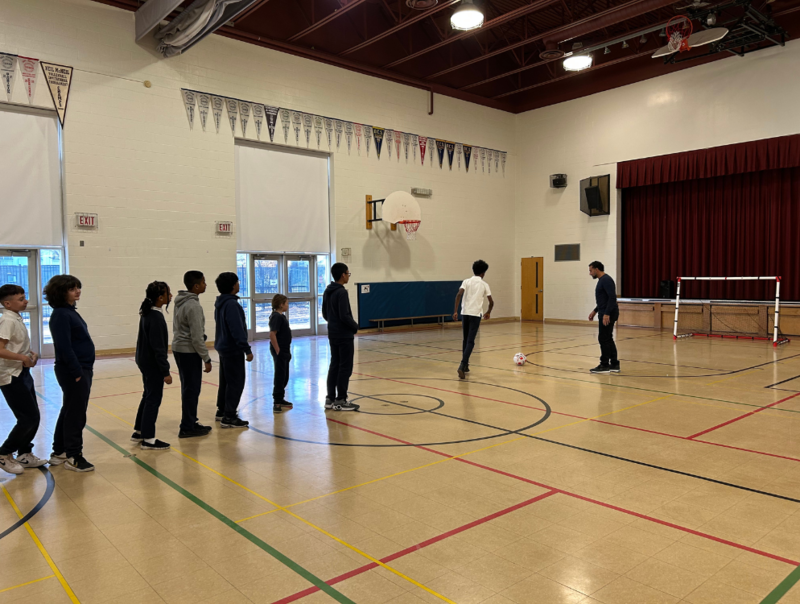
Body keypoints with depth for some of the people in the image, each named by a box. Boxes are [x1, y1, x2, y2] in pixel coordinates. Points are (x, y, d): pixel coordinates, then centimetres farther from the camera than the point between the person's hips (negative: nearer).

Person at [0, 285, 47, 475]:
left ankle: (24, 455, 24)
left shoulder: (17, 319, 10)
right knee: (29, 418, -6)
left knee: (33, 417, 12)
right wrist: (23, 358, -23)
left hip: (22, 374, 9)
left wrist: (31, 354, 3)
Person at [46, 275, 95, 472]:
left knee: (69, 411, 18)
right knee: (76, 414, -1)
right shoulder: (61, 315, -15)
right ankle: (73, 457, 10)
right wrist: (77, 371, -20)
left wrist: (87, 368, 15)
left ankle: (59, 452, 29)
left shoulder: (70, 312, 13)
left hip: (81, 369, 10)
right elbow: (64, 347, -21)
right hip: (73, 372, -10)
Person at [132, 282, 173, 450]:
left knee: (148, 396, 20)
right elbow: (158, 347, -23)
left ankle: (139, 431, 32)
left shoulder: (147, 313, 7)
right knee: (154, 399, 0)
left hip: (145, 360, 10)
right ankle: (148, 439, 9)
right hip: (152, 363, -10)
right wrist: (166, 371, -21)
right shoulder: (156, 317, -23)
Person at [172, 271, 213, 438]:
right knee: (191, 389, -2)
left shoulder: (180, 302, 10)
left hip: (179, 349, 9)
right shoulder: (194, 306, -20)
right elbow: (197, 337, -21)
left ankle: (191, 423, 24)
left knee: (189, 388, 16)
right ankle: (187, 428, 5)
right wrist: (206, 359, -15)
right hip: (189, 352, -9)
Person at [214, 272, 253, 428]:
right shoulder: (231, 304, -21)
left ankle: (222, 409, 30)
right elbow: (237, 330, -25)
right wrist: (247, 349, -22)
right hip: (233, 349, -10)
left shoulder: (221, 303, 11)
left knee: (226, 380, 19)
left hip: (224, 346, 10)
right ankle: (229, 417, -4)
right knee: (236, 382, -6)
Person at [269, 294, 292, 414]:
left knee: (285, 376, 16)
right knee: (280, 376, -4)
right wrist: (278, 351, -22)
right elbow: (272, 334, -24)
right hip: (280, 352, -10)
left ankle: (280, 399, 25)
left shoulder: (281, 316, 13)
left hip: (285, 351, 10)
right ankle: (276, 402, 2)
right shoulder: (276, 317, -17)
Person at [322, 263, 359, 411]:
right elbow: (344, 315, -22)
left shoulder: (327, 292, 10)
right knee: (345, 367, -2)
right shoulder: (341, 292, -18)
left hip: (333, 335, 9)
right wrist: (356, 326, -8)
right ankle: (340, 401, 2)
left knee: (334, 365, 12)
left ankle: (330, 399, 15)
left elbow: (325, 314, 16)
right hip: (345, 335, -9)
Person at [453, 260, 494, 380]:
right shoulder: (484, 285, 6)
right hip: (476, 314, -2)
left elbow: (459, 295, -8)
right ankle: (462, 365, -22)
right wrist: (488, 312, 24)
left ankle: (465, 365, 24)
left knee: (466, 340, 18)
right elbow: (491, 302, 6)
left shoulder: (466, 281, 7)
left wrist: (455, 311, -6)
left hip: (465, 313, 3)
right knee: (470, 341, -5)